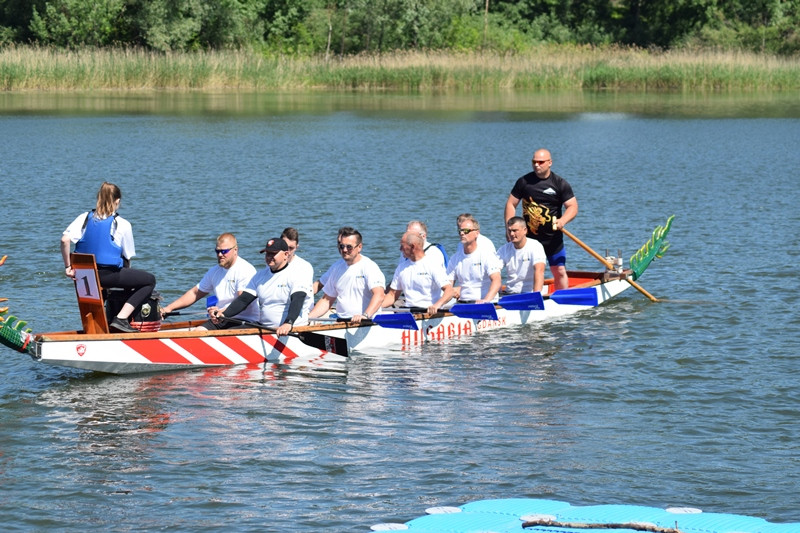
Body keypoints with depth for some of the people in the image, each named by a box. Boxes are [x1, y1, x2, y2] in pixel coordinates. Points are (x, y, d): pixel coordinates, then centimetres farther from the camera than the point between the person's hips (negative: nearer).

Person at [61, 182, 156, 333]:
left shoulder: (84, 218, 4)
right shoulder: (123, 224, -3)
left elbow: (65, 240, -10)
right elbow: (127, 258, 3)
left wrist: (68, 266, -1)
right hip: (108, 274, -6)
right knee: (149, 280, 7)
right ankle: (122, 318, -6)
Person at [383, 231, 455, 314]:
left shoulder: (433, 263, -3)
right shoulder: (402, 267, 17)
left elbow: (449, 290, -13)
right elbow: (392, 295, 22)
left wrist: (437, 305, -32)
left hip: (430, 312, -5)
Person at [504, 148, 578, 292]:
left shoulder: (560, 184, -2)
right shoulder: (524, 181, 1)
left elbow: (573, 206, -5)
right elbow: (511, 204, 4)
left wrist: (562, 221, -26)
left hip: (553, 238, -1)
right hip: (529, 237, 1)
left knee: (560, 272, -1)